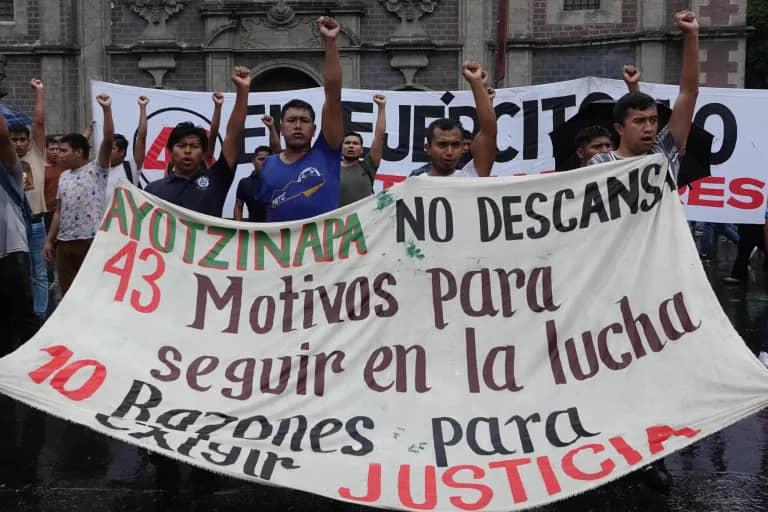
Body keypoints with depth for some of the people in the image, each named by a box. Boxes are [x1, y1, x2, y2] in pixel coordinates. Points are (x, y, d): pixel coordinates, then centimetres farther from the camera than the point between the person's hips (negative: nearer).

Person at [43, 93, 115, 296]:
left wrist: (107, 109, -25)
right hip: (65, 242, 6)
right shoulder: (63, 177, 16)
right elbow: (59, 212, 16)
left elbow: (108, 141, -18)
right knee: (68, 293, 11)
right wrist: (49, 240, 12)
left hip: (92, 240, -6)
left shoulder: (97, 169, -3)